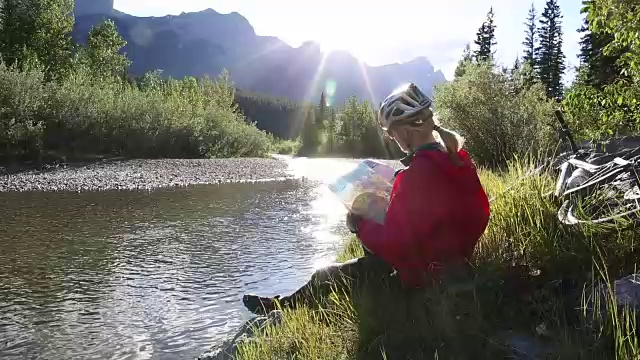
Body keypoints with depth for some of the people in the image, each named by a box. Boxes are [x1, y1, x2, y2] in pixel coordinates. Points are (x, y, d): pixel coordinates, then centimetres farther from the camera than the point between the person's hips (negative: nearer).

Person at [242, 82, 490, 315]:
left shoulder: (414, 176, -30)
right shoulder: (459, 159, -3)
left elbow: (393, 243, -28)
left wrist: (359, 225, -9)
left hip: (423, 277, -8)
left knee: (325, 277, 7)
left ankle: (283, 307, 32)